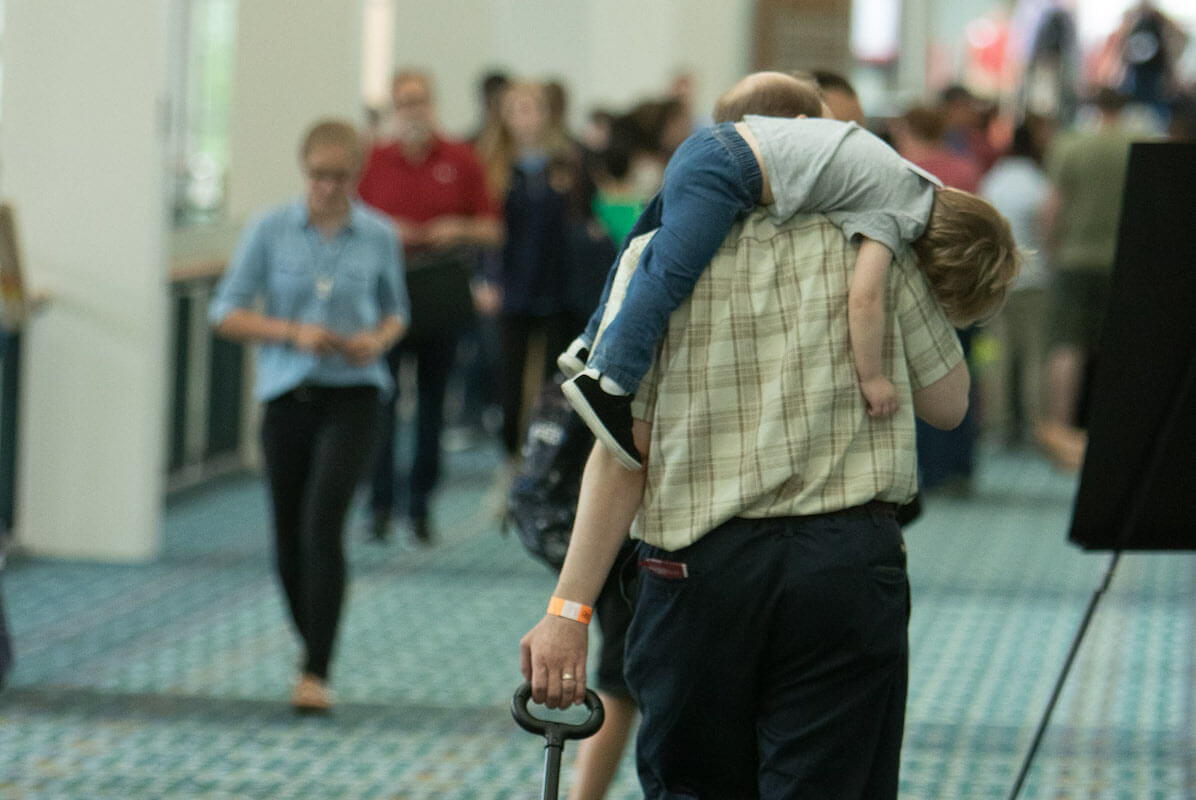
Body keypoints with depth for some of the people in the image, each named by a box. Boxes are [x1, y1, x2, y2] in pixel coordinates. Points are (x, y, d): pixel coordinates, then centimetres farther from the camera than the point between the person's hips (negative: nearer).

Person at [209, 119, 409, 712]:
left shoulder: (378, 237, 1)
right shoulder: (270, 231, -1)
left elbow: (396, 312, 16)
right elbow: (226, 313, 0)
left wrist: (378, 340, -6)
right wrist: (293, 332, -14)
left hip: (351, 398, -2)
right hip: (287, 395, 2)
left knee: (321, 525, -18)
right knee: (288, 542, 8)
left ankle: (316, 673, -17)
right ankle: (311, 649, 32)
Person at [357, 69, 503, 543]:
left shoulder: (461, 161, 5)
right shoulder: (373, 162, 4)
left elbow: (492, 229, 7)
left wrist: (459, 230, -11)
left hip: (442, 294, 1)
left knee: (432, 399, 5)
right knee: (381, 397, -10)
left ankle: (421, 505, 13)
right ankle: (380, 504, -5)